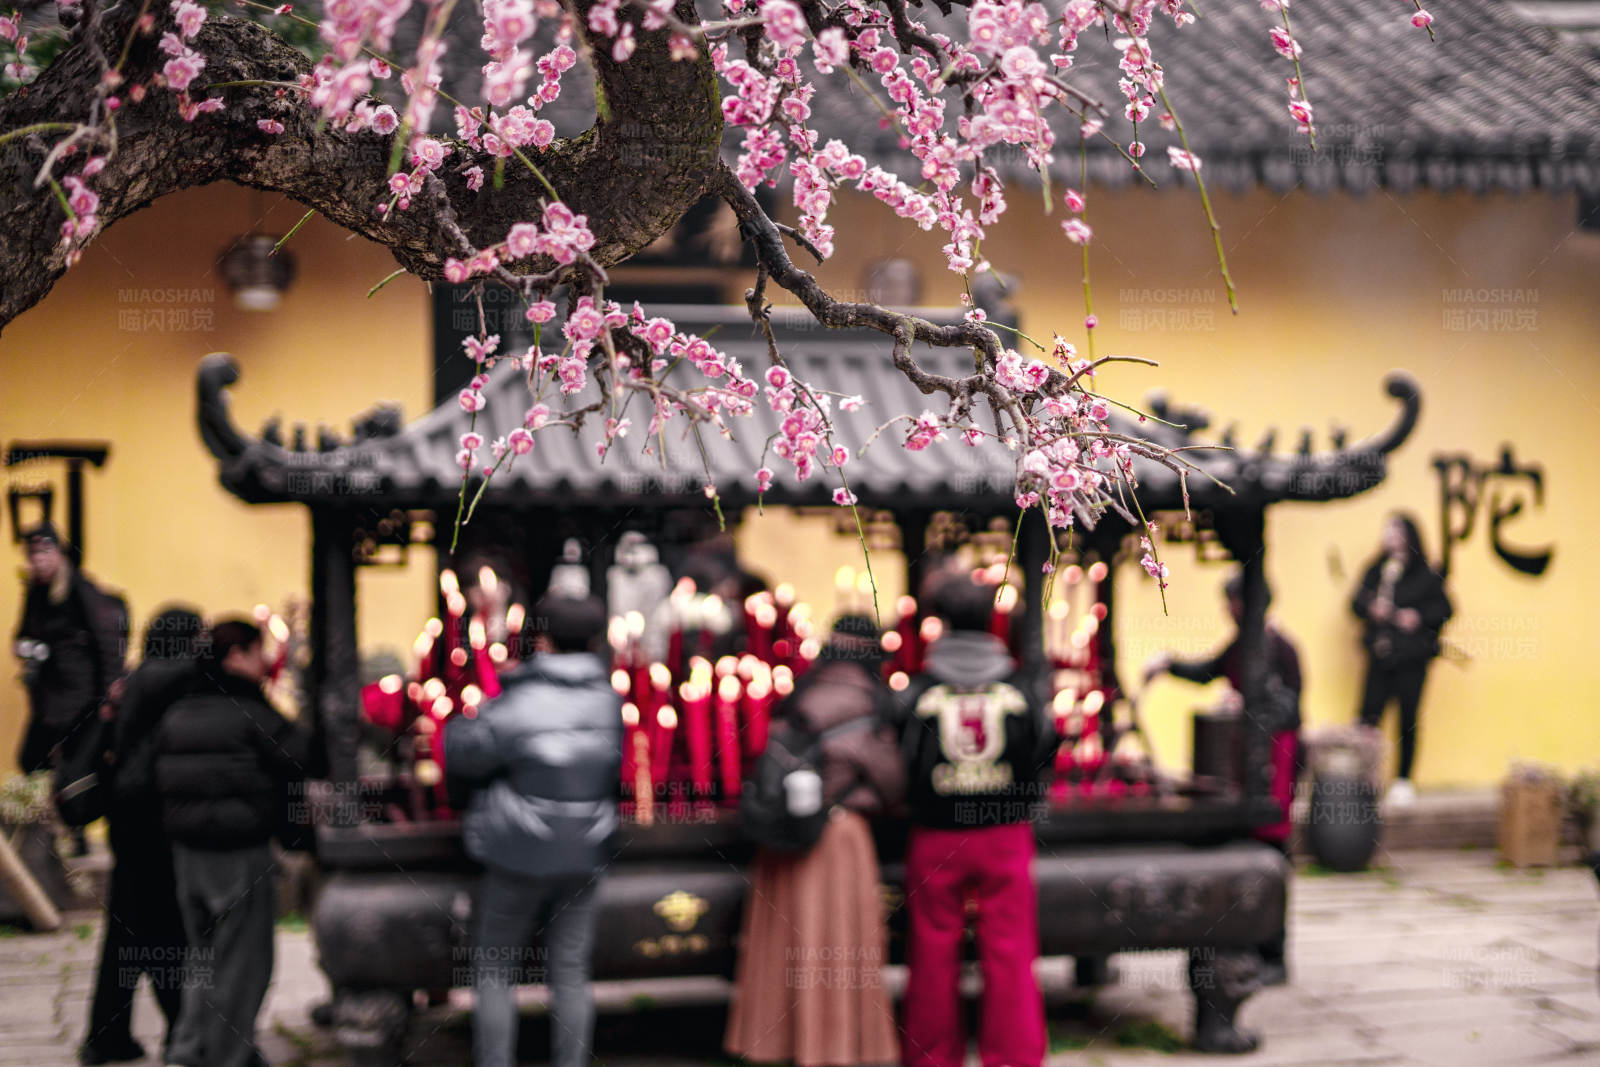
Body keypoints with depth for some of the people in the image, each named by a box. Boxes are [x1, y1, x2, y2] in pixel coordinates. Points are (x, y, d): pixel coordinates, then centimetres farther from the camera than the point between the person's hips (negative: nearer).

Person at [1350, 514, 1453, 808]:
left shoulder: (1426, 574, 0)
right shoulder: (1377, 570, 8)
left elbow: (1444, 609, 1)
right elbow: (1357, 602, 8)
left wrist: (1419, 616, -15)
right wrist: (1371, 608, -12)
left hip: (1413, 656, -2)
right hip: (1380, 654, 2)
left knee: (1408, 720, 3)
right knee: (1369, 713, -5)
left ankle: (1403, 781, 14)